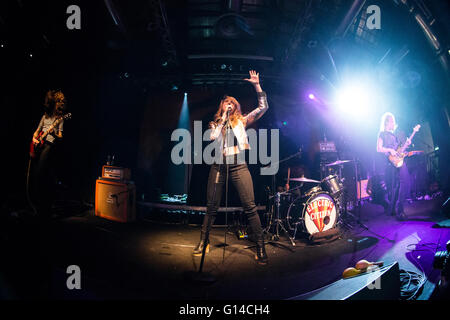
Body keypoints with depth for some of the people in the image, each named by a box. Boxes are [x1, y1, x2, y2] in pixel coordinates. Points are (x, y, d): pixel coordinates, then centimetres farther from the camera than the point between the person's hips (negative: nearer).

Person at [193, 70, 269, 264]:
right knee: (212, 207, 4)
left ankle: (260, 248, -8)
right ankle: (203, 242, 20)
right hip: (219, 166, 1)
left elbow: (263, 107, 8)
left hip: (239, 166, -1)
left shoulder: (241, 121, 15)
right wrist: (223, 119, 1)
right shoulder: (215, 123, 17)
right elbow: (213, 137, -5)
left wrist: (256, 85, 4)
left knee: (250, 207, -11)